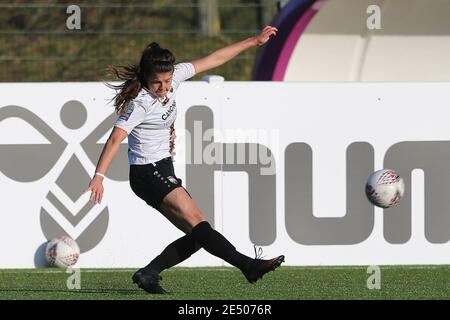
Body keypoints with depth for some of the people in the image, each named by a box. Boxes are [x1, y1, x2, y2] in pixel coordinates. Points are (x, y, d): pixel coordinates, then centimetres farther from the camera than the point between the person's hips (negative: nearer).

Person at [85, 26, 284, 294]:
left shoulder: (174, 76, 0)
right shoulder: (140, 104, -21)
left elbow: (214, 59, 7)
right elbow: (115, 139, -31)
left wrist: (254, 41, 11)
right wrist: (99, 176, -42)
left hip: (164, 171, 9)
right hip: (148, 173, -9)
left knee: (197, 235, 0)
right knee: (198, 224, -18)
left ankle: (148, 274, 5)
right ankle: (248, 265, -24)